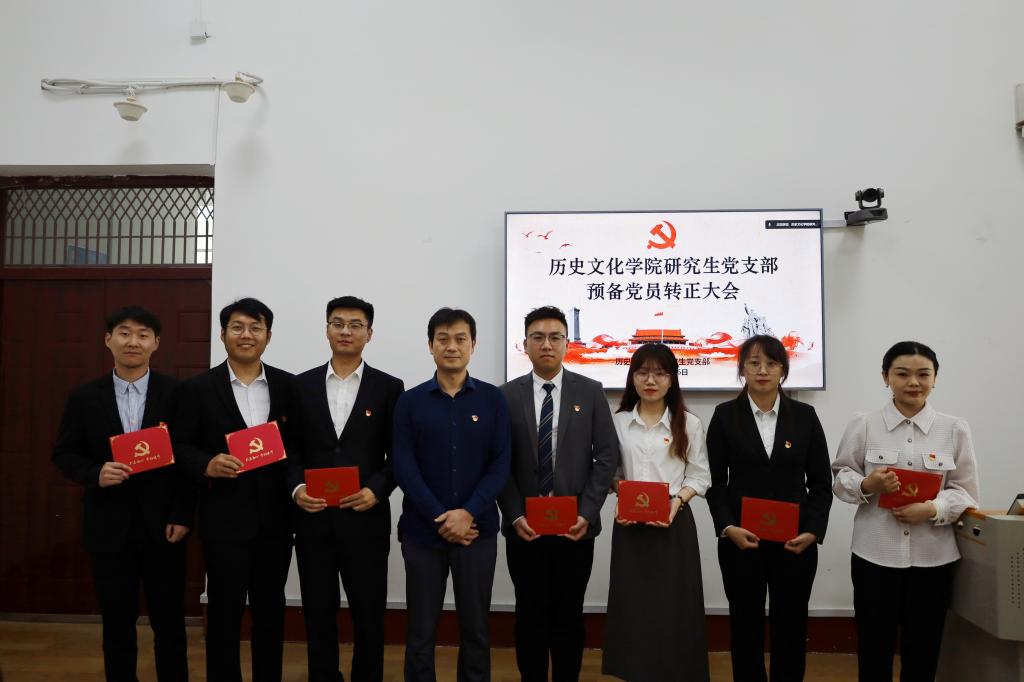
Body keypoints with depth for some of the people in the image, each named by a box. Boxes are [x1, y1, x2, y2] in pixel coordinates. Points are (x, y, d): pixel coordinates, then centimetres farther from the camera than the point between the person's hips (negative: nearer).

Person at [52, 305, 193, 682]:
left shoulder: (177, 393, -3)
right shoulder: (84, 396, 2)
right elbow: (64, 454, 5)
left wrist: (182, 516, -8)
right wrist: (95, 474, -16)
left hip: (163, 524, -1)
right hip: (109, 526, 1)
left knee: (169, 622, 8)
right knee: (117, 624, 12)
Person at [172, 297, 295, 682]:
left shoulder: (287, 386, 4)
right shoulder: (198, 388, -1)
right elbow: (180, 445, -2)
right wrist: (206, 465, -21)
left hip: (275, 517, 2)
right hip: (225, 518, -2)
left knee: (270, 610, 14)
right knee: (224, 611, 8)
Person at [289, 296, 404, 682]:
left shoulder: (389, 388, 1)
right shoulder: (302, 385, 6)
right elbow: (290, 449, 7)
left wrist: (377, 490, -15)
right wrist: (296, 488, -10)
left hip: (366, 520, -1)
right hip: (313, 519, 2)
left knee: (369, 617, 8)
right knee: (318, 615, 12)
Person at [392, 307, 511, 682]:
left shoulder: (493, 399, 1)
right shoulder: (410, 402, 1)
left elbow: (500, 463, -3)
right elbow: (404, 468, -5)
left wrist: (468, 513, -14)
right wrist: (440, 519, -12)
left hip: (478, 530, 0)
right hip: (423, 531, 0)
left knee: (475, 628, 11)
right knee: (421, 630, 10)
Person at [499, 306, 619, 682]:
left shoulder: (591, 392, 1)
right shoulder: (507, 395, 2)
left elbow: (606, 457, -1)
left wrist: (587, 512, -10)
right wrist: (515, 515, -10)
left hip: (575, 525, 0)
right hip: (524, 526, 0)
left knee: (569, 617, 10)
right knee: (530, 616, 10)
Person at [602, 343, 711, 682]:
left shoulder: (689, 424, 1)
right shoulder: (617, 422, 5)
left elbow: (700, 476, 2)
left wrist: (677, 501, -13)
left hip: (674, 523, -1)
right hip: (630, 524, 1)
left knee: (673, 609, 2)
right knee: (632, 608, 5)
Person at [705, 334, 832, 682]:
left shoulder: (805, 416, 3)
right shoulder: (725, 416, 0)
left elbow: (821, 482, 4)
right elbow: (715, 481, -1)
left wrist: (813, 531, -8)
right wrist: (728, 527, -14)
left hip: (795, 542, 1)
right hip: (741, 540, -1)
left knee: (791, 625, 9)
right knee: (745, 625, 9)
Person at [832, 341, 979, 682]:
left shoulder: (955, 429, 0)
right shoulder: (862, 426, -3)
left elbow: (965, 491, 3)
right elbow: (840, 479, 3)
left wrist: (932, 509, -15)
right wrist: (868, 484, -17)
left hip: (932, 557, 1)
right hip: (875, 554, -1)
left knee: (922, 653, 13)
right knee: (873, 650, 6)